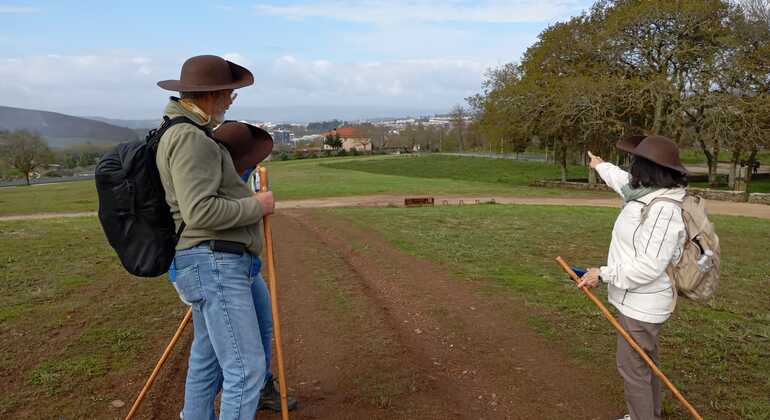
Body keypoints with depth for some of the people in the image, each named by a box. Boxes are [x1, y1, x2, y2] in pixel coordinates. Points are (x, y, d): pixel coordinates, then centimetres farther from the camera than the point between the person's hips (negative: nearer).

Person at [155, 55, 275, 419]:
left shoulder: (187, 131, 16)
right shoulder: (190, 138, -16)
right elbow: (201, 211, -25)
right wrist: (256, 205, -12)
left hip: (210, 264, 11)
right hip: (214, 263, -11)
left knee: (208, 359, 20)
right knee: (246, 367, -8)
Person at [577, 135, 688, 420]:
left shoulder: (663, 210, -28)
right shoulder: (647, 193, 1)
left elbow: (650, 266, -30)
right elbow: (622, 180, 24)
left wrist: (604, 274, -23)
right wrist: (600, 166, 42)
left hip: (642, 304, -10)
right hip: (640, 300, 10)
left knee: (632, 367, 3)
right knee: (645, 361, 24)